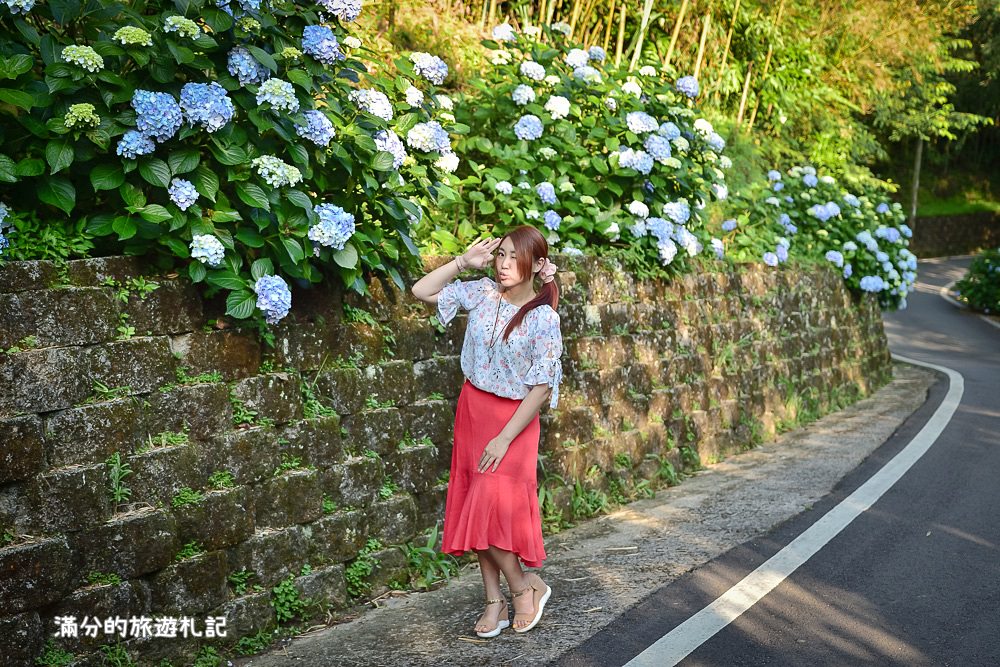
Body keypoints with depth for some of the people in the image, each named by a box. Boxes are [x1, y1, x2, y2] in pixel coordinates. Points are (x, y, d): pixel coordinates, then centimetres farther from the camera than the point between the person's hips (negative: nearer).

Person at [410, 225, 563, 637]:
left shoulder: (544, 318, -15)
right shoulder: (483, 293, -1)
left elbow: (542, 387, -15)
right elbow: (421, 291, 4)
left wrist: (505, 438, -17)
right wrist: (465, 261, -5)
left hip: (514, 418, -5)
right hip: (472, 409, 5)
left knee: (489, 507, -14)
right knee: (477, 510, 7)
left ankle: (524, 585, 10)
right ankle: (495, 603, 18)